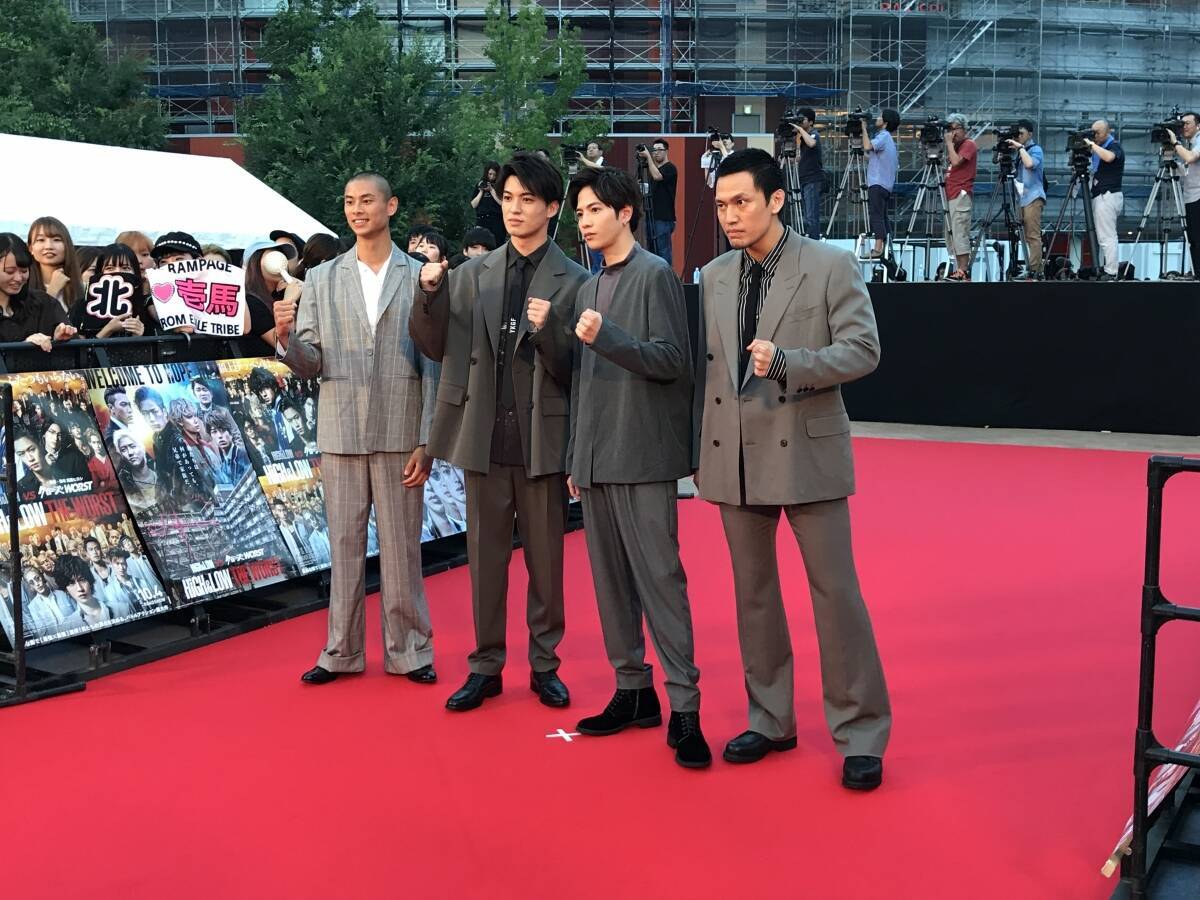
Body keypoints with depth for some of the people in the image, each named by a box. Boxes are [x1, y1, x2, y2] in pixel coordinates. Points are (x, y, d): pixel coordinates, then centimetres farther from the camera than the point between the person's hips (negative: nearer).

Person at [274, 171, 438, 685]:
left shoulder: (420, 277, 2)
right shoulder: (321, 280, 8)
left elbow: (433, 366, -1)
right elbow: (310, 365, 6)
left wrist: (426, 442, -6)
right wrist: (287, 338, -16)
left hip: (399, 434, -2)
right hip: (341, 434, 2)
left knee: (402, 546, 5)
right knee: (345, 543, 8)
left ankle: (408, 651, 16)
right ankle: (342, 652, 18)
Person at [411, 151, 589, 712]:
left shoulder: (572, 281, -3)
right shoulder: (473, 274, 7)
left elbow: (573, 370, -6)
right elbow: (436, 347, 6)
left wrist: (547, 330, -24)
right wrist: (431, 295, -10)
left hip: (542, 438, -2)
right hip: (484, 435, 3)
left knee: (545, 560, 8)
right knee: (485, 557, 10)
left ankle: (544, 664, 22)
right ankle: (485, 667, 21)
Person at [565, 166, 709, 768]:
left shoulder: (655, 275, -5)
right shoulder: (589, 287, 18)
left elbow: (672, 360, -12)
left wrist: (606, 336, -23)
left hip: (643, 457, -7)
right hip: (596, 459, 8)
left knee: (660, 580, -8)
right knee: (611, 581, 9)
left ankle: (683, 707, -5)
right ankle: (633, 691, 19)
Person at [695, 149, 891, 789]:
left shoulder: (831, 266, -4)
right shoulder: (713, 278, 9)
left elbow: (863, 349, -8)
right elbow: (705, 373, 13)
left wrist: (786, 362, -22)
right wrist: (700, 454, 12)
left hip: (807, 449, -4)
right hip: (735, 458, 5)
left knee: (835, 592, -2)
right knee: (753, 592, 12)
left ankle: (861, 734, 10)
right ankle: (770, 721, 26)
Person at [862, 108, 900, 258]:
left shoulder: (883, 136, -8)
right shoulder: (889, 138, 22)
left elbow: (868, 146, -26)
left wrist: (864, 128, -15)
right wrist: (869, 158, 24)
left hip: (877, 183, -10)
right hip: (887, 185, 10)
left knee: (876, 215, -14)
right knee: (882, 216, 11)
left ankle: (878, 249, -19)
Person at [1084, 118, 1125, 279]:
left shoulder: (1114, 146, -7)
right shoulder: (1100, 147, 18)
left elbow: (1108, 157, -30)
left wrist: (1092, 144, -19)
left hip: (1108, 196, -9)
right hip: (1101, 196, 9)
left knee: (1107, 237, -11)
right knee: (1105, 237, 8)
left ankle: (1111, 273, -10)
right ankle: (1109, 270, 10)